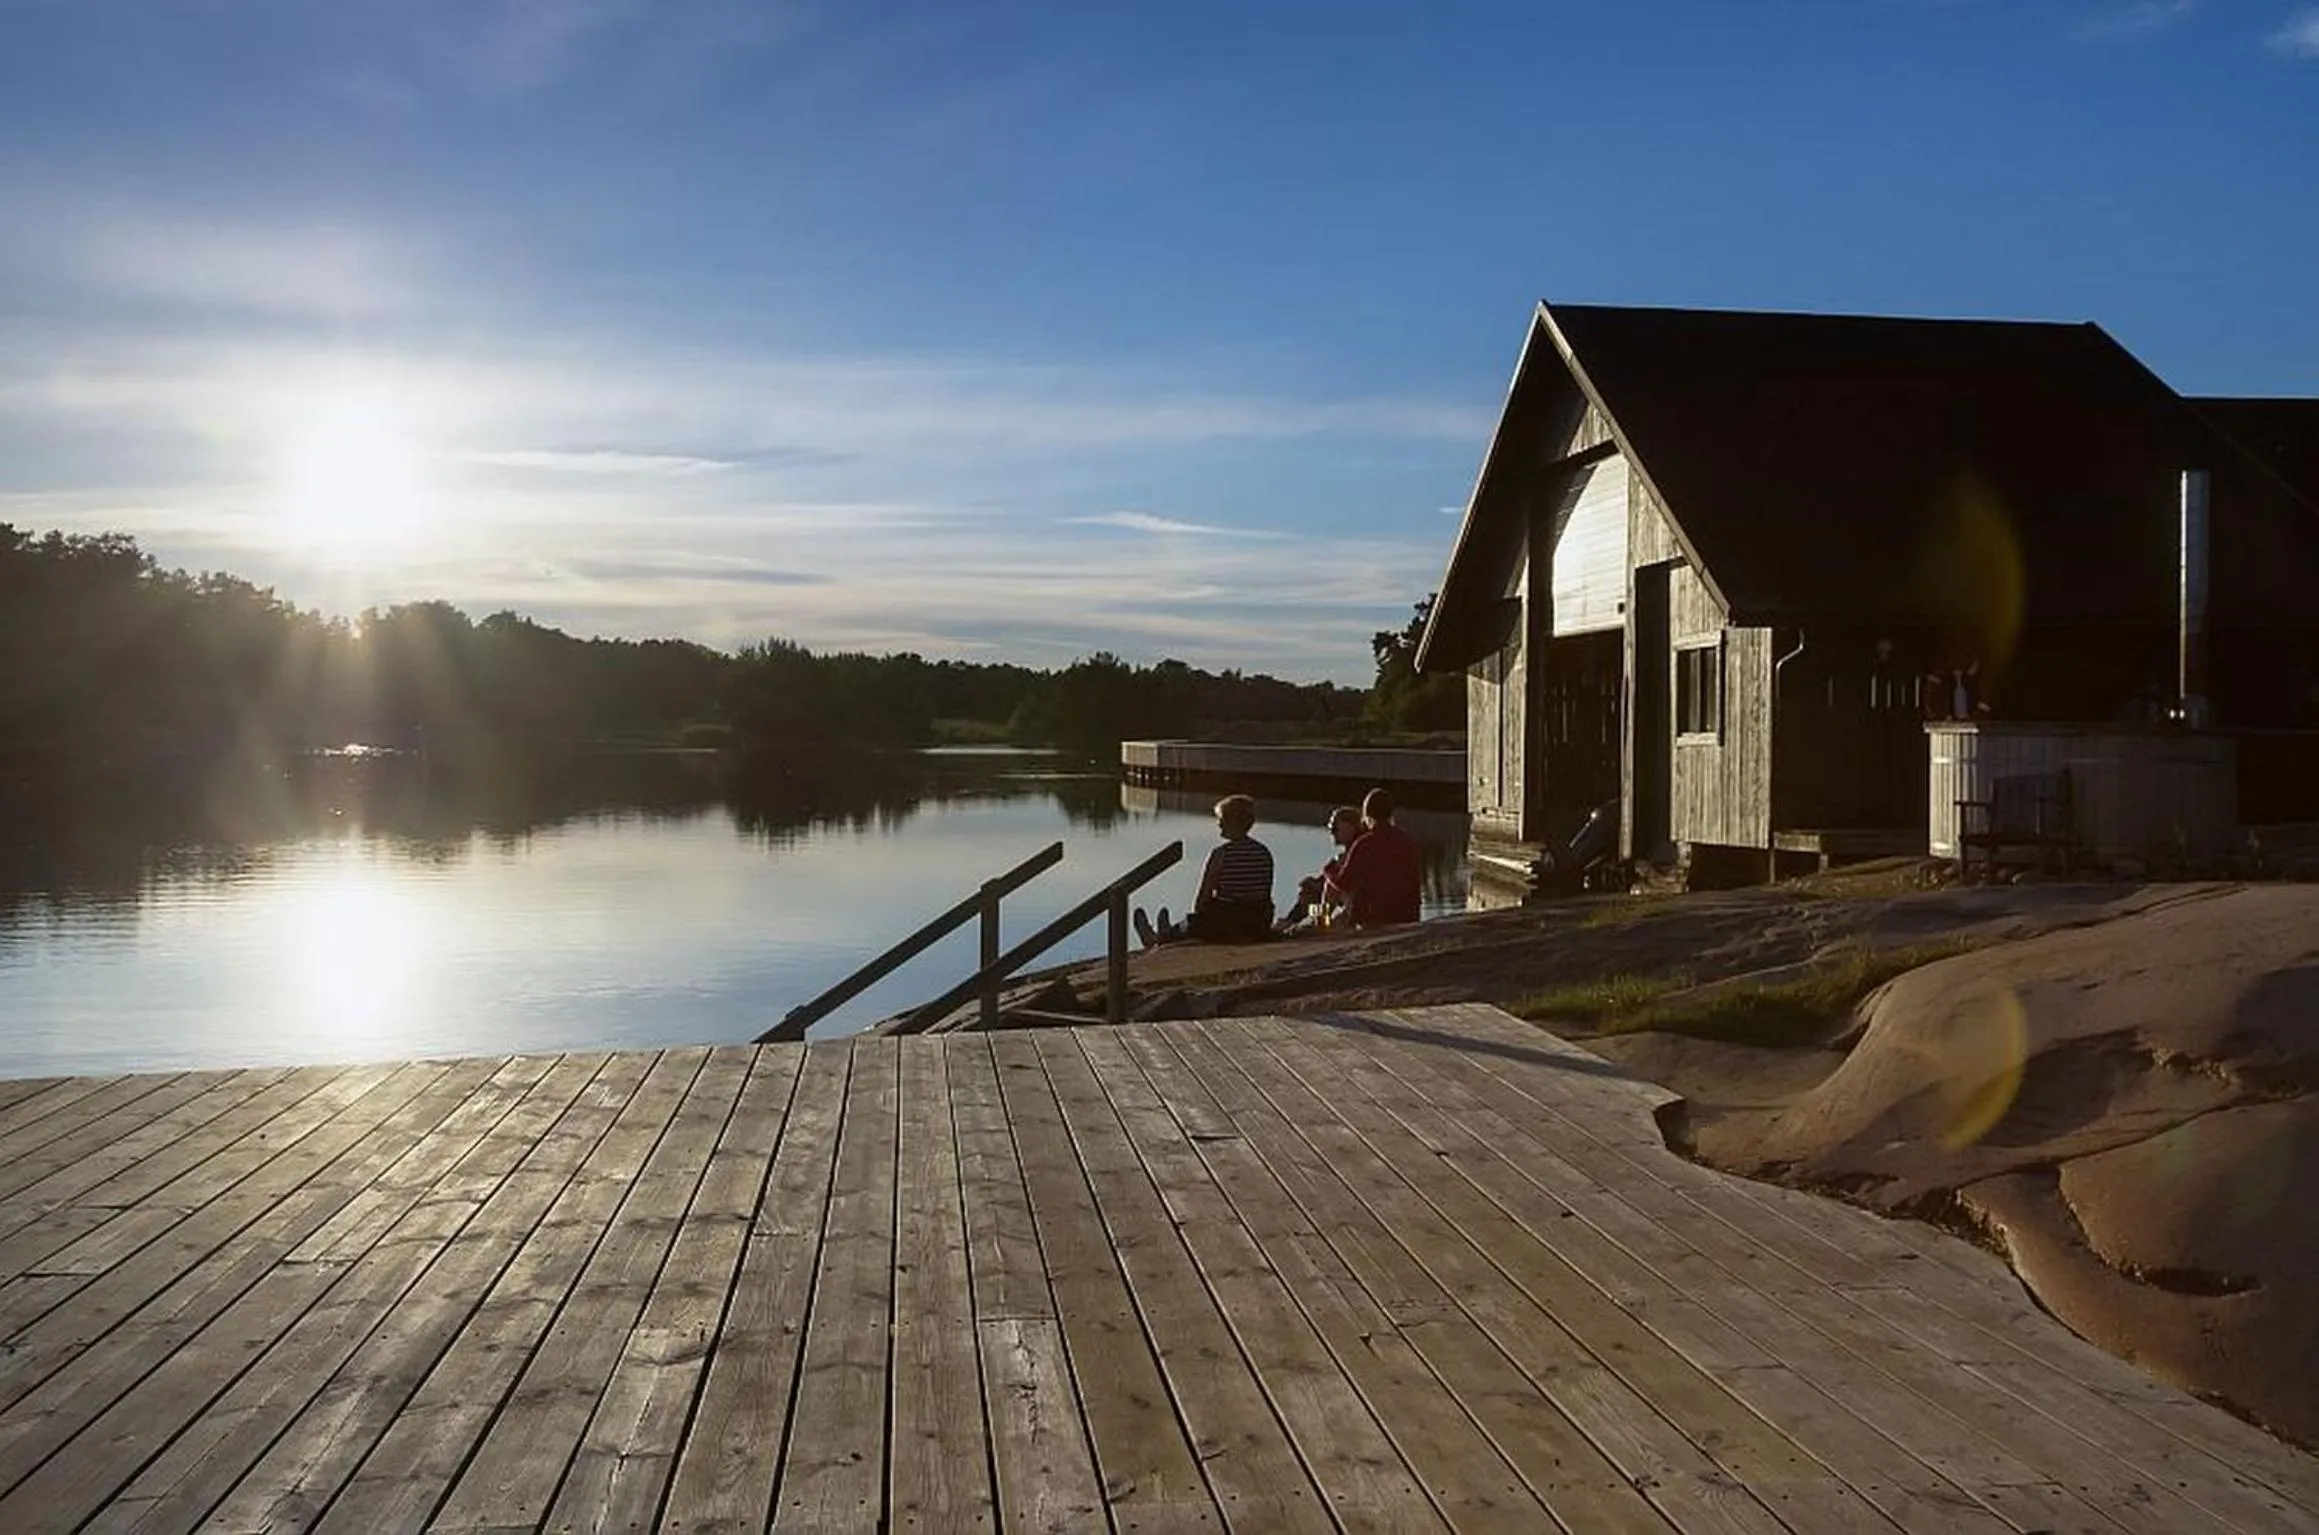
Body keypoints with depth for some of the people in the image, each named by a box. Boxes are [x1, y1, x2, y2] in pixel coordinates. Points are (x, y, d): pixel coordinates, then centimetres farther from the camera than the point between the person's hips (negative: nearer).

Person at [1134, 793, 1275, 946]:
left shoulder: (1221, 854, -15)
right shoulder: (1265, 853, 0)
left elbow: (1201, 899, -12)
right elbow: (1266, 896, 7)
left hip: (1227, 928, -5)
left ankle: (1156, 938, 53)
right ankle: (1167, 934, 56)